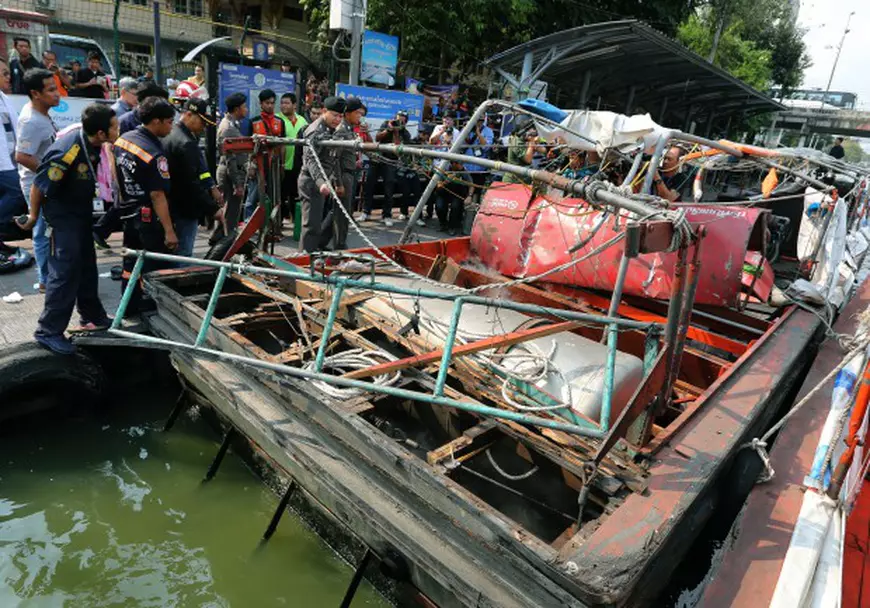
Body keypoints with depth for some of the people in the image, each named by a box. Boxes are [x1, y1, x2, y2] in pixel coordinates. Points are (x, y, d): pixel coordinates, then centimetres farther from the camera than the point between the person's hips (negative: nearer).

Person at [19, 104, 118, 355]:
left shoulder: (90, 139, -10)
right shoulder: (67, 153, -33)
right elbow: (39, 185, -21)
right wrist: (33, 216, -8)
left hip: (82, 207, 8)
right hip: (63, 212, -8)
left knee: (87, 263, 16)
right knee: (66, 267, -11)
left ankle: (93, 315, 30)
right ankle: (49, 330, -3)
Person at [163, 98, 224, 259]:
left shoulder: (171, 136, 16)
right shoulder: (185, 144, -18)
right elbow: (192, 184, -22)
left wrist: (211, 191, 16)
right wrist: (214, 209, -18)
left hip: (174, 208, 11)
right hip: (184, 212, -11)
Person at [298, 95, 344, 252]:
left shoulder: (332, 130, 15)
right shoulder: (315, 131, -14)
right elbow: (310, 159, -25)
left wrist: (338, 182, 22)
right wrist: (321, 182, -39)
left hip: (326, 181, 9)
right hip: (312, 182, -9)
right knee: (312, 225, -7)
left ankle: (319, 248, 29)